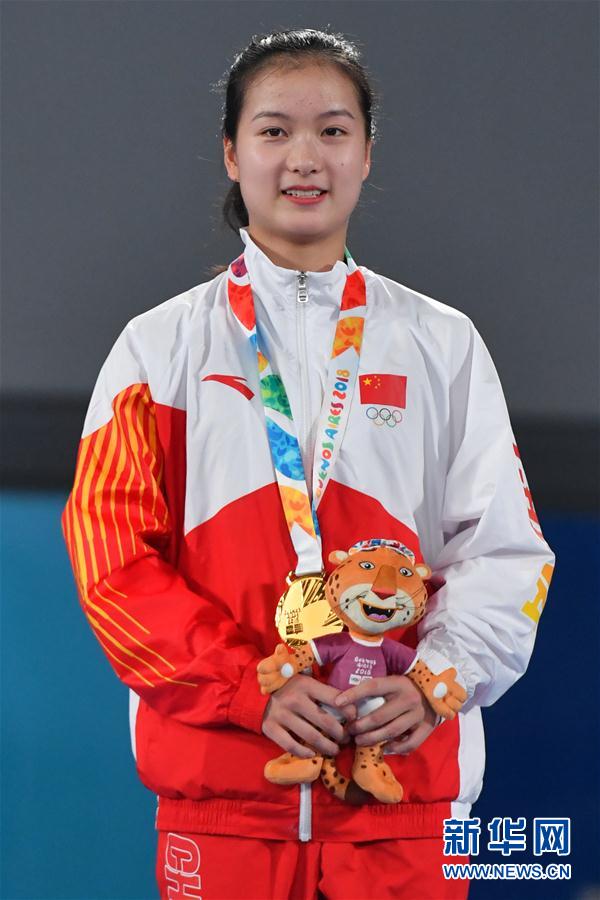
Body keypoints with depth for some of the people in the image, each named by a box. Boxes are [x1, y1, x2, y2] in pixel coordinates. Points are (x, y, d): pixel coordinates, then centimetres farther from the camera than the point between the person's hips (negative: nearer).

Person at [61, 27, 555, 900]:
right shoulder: (162, 346, 7)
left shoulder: (442, 344, 10)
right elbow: (112, 549, 0)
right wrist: (250, 688, -12)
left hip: (405, 774, 1)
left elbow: (503, 548, 7)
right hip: (219, 779, -1)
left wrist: (435, 682, -10)